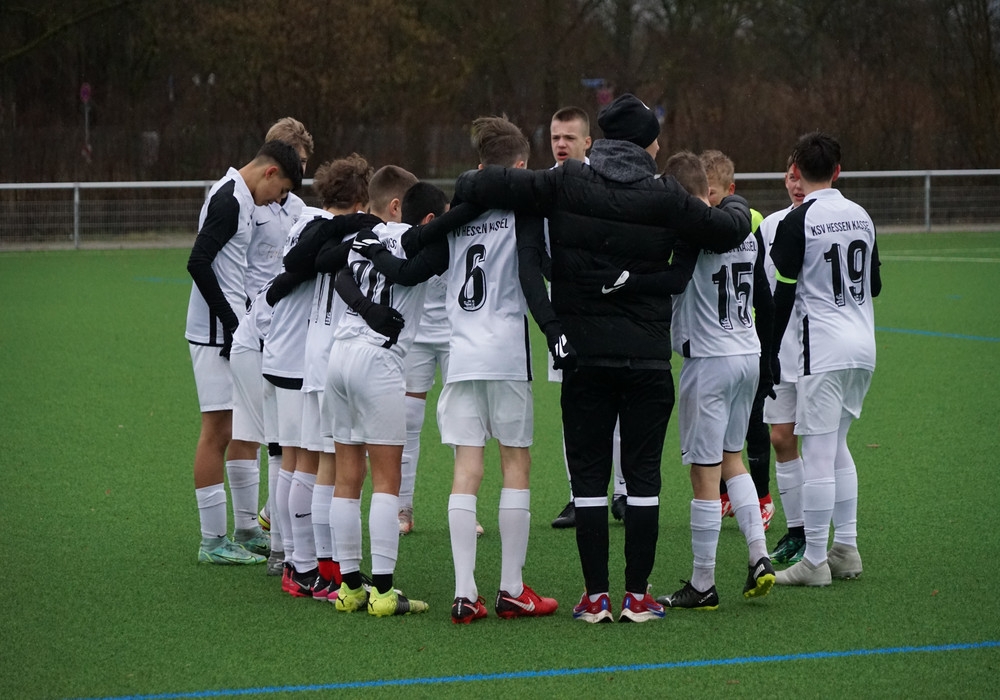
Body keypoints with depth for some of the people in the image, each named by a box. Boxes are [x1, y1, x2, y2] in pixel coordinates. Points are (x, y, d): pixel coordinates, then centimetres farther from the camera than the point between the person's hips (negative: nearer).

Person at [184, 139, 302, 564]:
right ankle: (213, 540, -4)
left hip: (228, 330, 10)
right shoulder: (229, 201, -14)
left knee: (223, 433, 11)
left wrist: (240, 320, 15)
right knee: (218, 431, -7)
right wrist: (231, 322, -18)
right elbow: (198, 263, -21)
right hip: (216, 332, -10)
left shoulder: (236, 198, 16)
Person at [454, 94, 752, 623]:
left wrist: (461, 189, 15)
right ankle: (637, 596, 6)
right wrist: (737, 206, 30)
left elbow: (494, 185, -7)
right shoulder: (665, 197, -2)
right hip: (649, 358, 0)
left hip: (584, 355, 0)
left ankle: (595, 597, 4)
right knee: (643, 475, 6)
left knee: (589, 476, 5)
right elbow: (727, 231, 6)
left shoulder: (566, 185, -2)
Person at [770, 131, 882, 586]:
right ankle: (845, 549, 18)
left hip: (823, 351, -7)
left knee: (817, 454, -5)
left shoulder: (796, 224, -10)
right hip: (863, 345, 7)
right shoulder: (861, 217, 10)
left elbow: (783, 297, -8)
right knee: (837, 446, 18)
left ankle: (815, 560, -4)